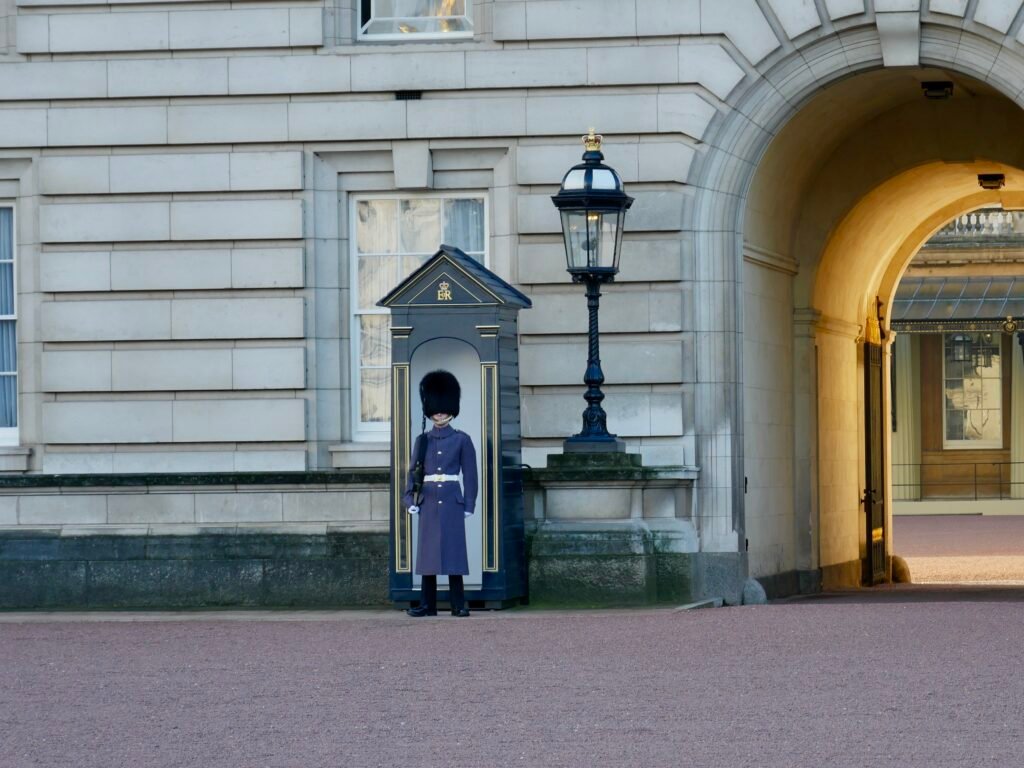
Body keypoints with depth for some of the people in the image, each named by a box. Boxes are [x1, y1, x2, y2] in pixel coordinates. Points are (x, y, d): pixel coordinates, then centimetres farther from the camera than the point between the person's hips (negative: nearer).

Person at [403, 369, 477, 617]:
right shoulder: (422, 441, 9)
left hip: (452, 502, -2)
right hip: (428, 502, 2)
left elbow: (470, 475, 3)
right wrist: (410, 501, -2)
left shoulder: (462, 440, 3)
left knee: (453, 551, -3)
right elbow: (413, 471, 9)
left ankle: (458, 604, 0)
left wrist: (469, 505, -2)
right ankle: (428, 604, 5)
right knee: (428, 553, 2)